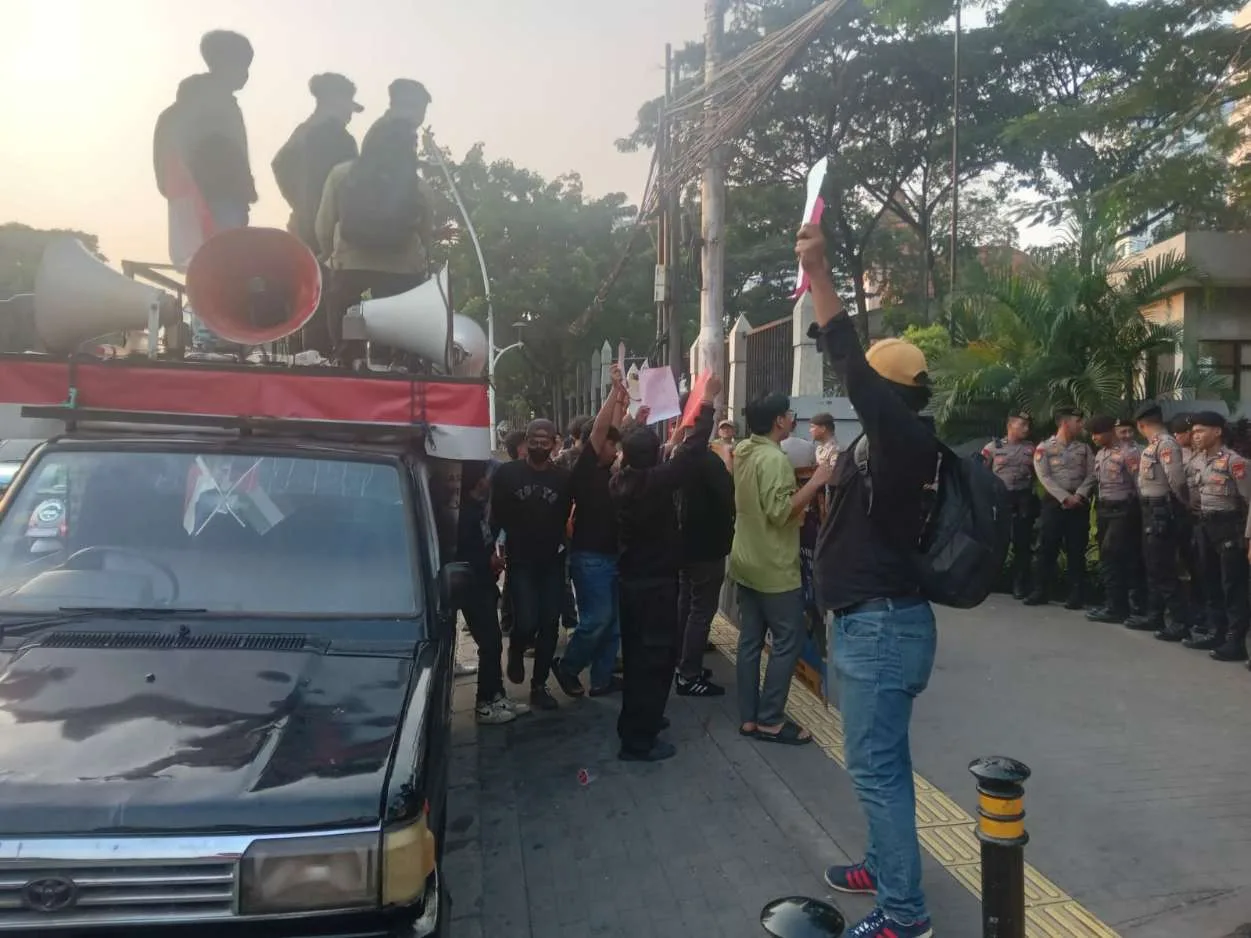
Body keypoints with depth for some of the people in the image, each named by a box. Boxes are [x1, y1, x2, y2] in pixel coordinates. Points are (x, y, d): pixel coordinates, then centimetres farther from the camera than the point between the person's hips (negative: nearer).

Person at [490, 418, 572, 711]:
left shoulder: (563, 477, 1)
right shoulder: (507, 473, -2)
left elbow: (571, 516, 7)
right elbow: (496, 515, 1)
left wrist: (565, 545, -4)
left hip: (552, 562, 2)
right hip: (520, 561, -2)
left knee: (549, 626, 3)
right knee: (526, 623, -11)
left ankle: (539, 685, 18)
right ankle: (516, 652, 24)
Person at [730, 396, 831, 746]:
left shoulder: (745, 454, 10)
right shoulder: (774, 458, -19)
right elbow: (780, 511, -25)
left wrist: (805, 492, 17)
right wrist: (816, 481, -20)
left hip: (747, 563, 9)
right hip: (774, 568, -9)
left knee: (750, 641, 10)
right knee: (788, 641, -1)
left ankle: (749, 717, 15)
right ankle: (769, 720, 3)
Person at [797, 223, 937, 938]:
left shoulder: (905, 436, -18)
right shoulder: (896, 440, 9)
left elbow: (853, 369, -28)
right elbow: (853, 364, 19)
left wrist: (820, 276, -28)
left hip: (881, 625, -11)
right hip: (879, 620, 11)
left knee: (876, 765, -3)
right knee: (883, 758, 21)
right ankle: (887, 867, 37)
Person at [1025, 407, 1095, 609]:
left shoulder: (1084, 448, 11)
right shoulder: (1044, 447, 2)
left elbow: (1091, 474, 3)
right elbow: (1044, 477, -7)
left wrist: (1079, 495, -13)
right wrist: (1065, 497, -15)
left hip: (1079, 502, 2)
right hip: (1054, 502, -2)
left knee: (1076, 549, 2)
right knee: (1047, 546, -1)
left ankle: (1076, 594, 7)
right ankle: (1041, 591, 6)